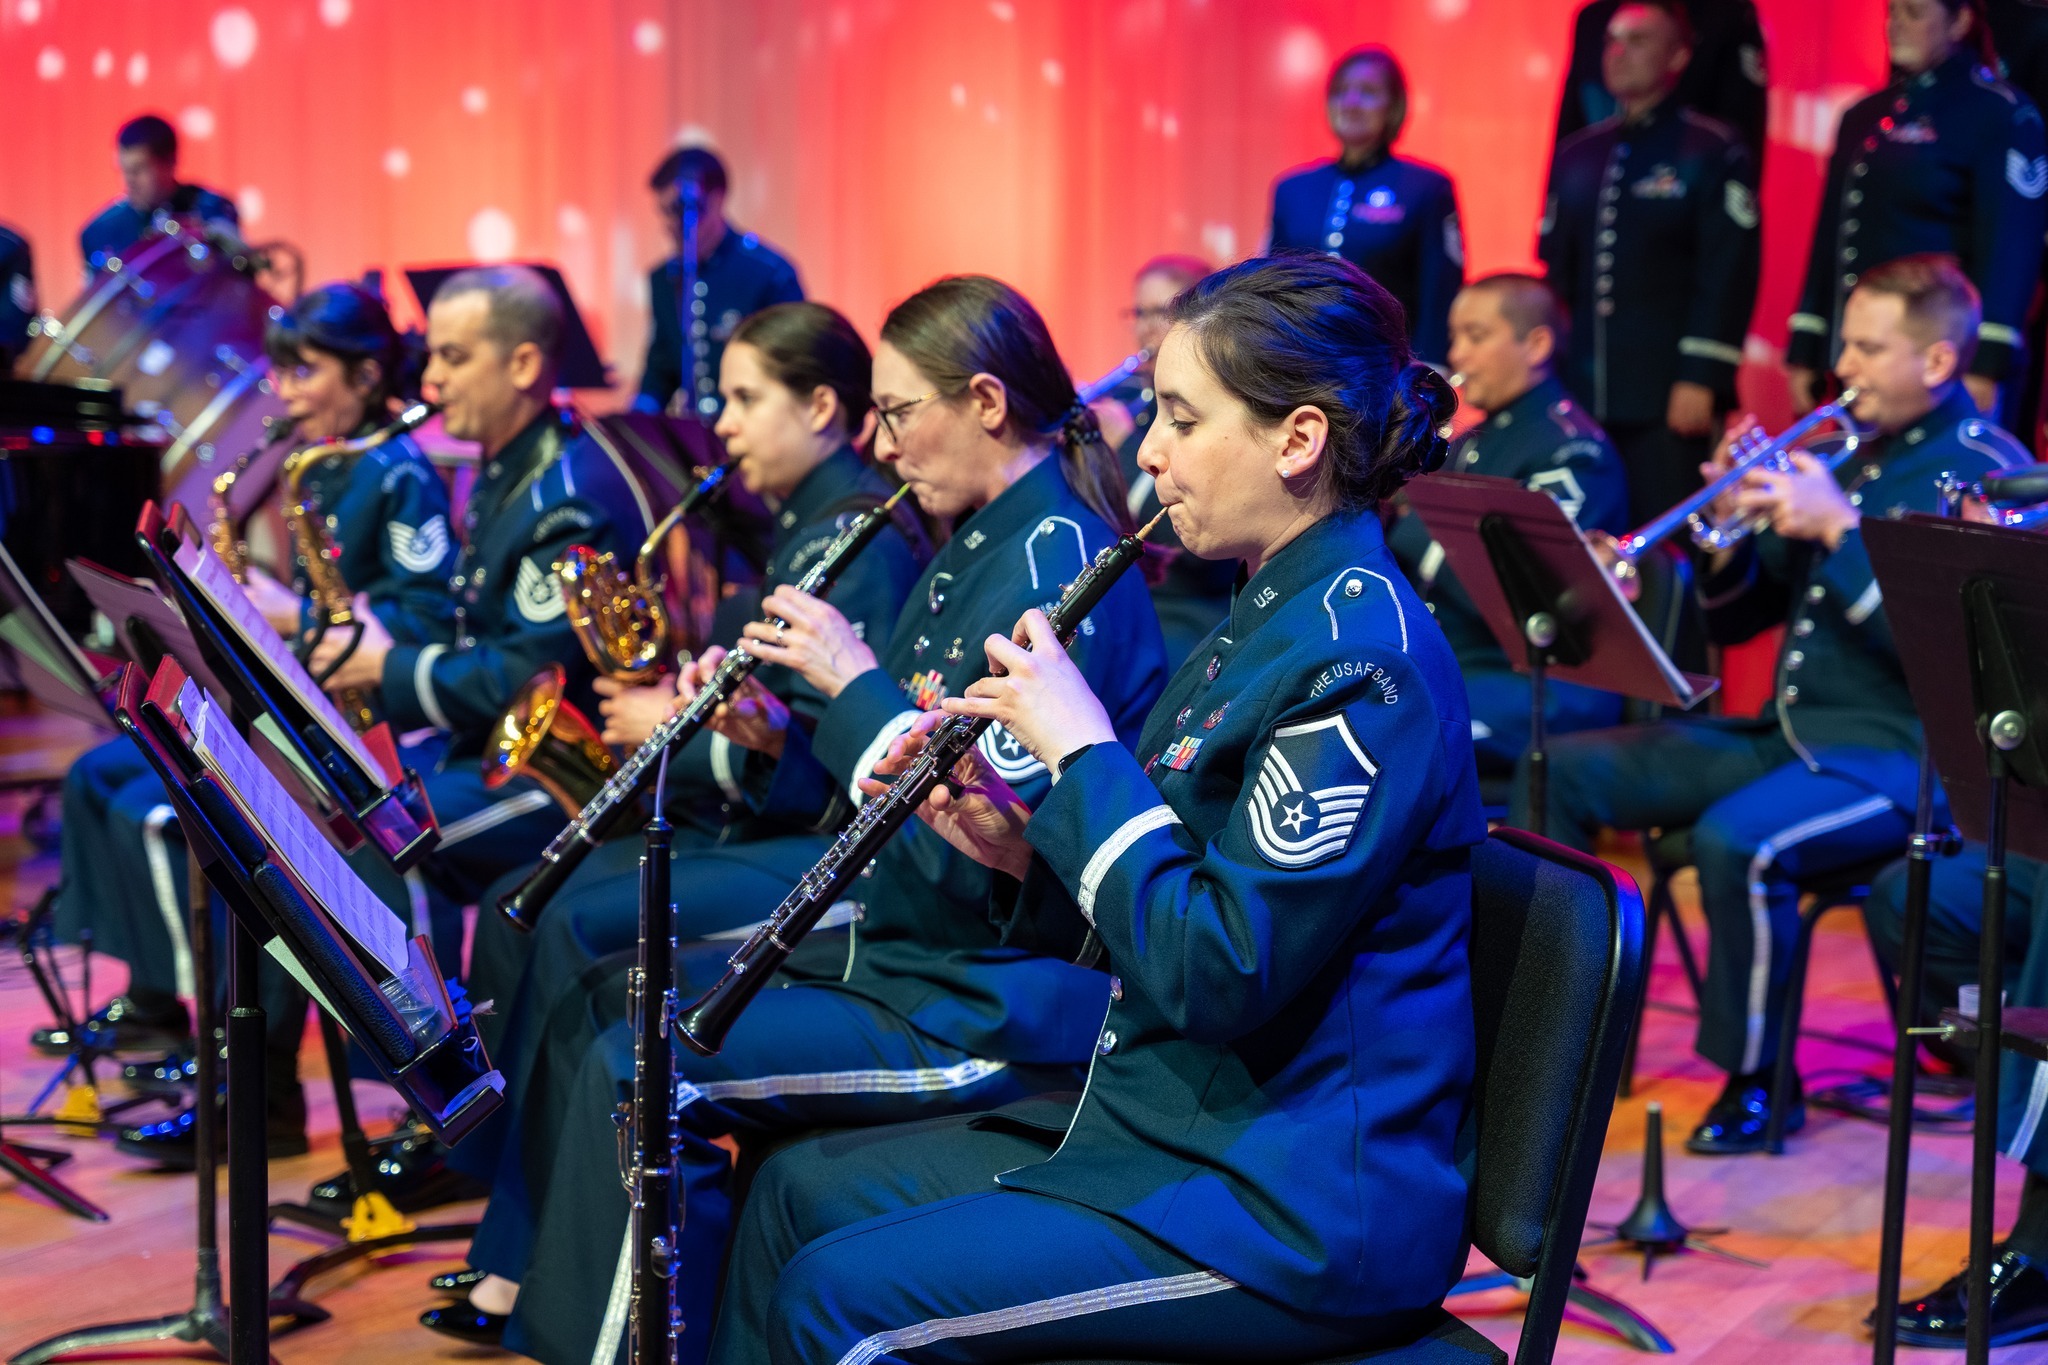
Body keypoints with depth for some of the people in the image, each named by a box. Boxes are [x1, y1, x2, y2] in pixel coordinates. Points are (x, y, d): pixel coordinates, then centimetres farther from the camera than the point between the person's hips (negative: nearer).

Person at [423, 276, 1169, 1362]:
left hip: (992, 1012, -11)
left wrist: (858, 680, -21)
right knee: (608, 995, 14)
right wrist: (780, 739, 0)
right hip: (896, 944, 11)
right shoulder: (979, 546, 12)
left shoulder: (1058, 561, -20)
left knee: (641, 1070, -20)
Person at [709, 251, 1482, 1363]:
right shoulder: (1279, 617, 11)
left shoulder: (1360, 662, -21)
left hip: (1297, 1213, -10)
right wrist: (1025, 852, -1)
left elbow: (1217, 973, -27)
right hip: (1170, 1124, 10)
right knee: (801, 1189, 11)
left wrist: (1082, 747, -20)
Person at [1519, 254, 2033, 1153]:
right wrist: (1731, 530, -4)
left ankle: (1758, 1084, -15)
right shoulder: (1840, 455, 15)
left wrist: (1839, 526, -22)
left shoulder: (1990, 473, -6)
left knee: (1736, 840, -35)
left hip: (1897, 752, -8)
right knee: (1559, 771, -3)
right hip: (1784, 731, 8)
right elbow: (1734, 623, 16)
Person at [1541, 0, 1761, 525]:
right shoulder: (1576, 155, 16)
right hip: (1580, 398, 6)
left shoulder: (1713, 152, -1)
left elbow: (1728, 276, -8)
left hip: (1669, 401, -5)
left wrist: (1701, 380, -15)